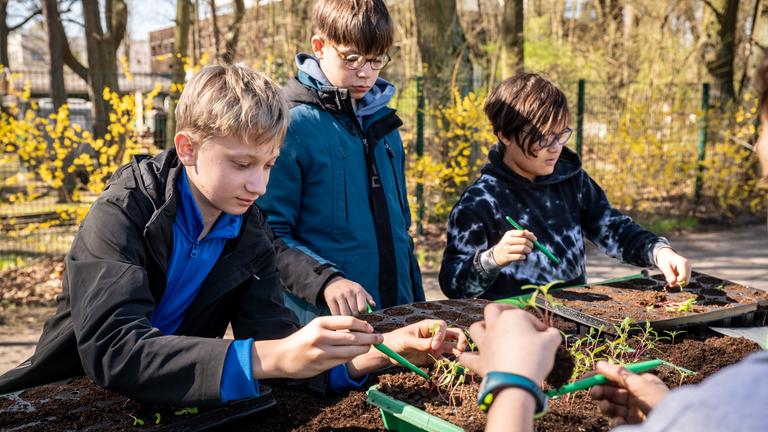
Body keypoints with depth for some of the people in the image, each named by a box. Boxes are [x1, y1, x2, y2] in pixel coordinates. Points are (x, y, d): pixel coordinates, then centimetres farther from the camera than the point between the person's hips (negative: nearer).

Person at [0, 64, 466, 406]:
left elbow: (273, 338, -10)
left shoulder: (251, 234, -2)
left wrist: (377, 351, -27)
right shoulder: (122, 214, -17)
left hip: (167, 408, 3)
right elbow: (111, 347, -30)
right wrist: (269, 358, -39)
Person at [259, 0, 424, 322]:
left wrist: (416, 305, 13)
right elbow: (270, 235, -13)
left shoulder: (384, 123, 8)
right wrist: (326, 281, -27)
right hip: (325, 320, -5)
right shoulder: (291, 125, -11)